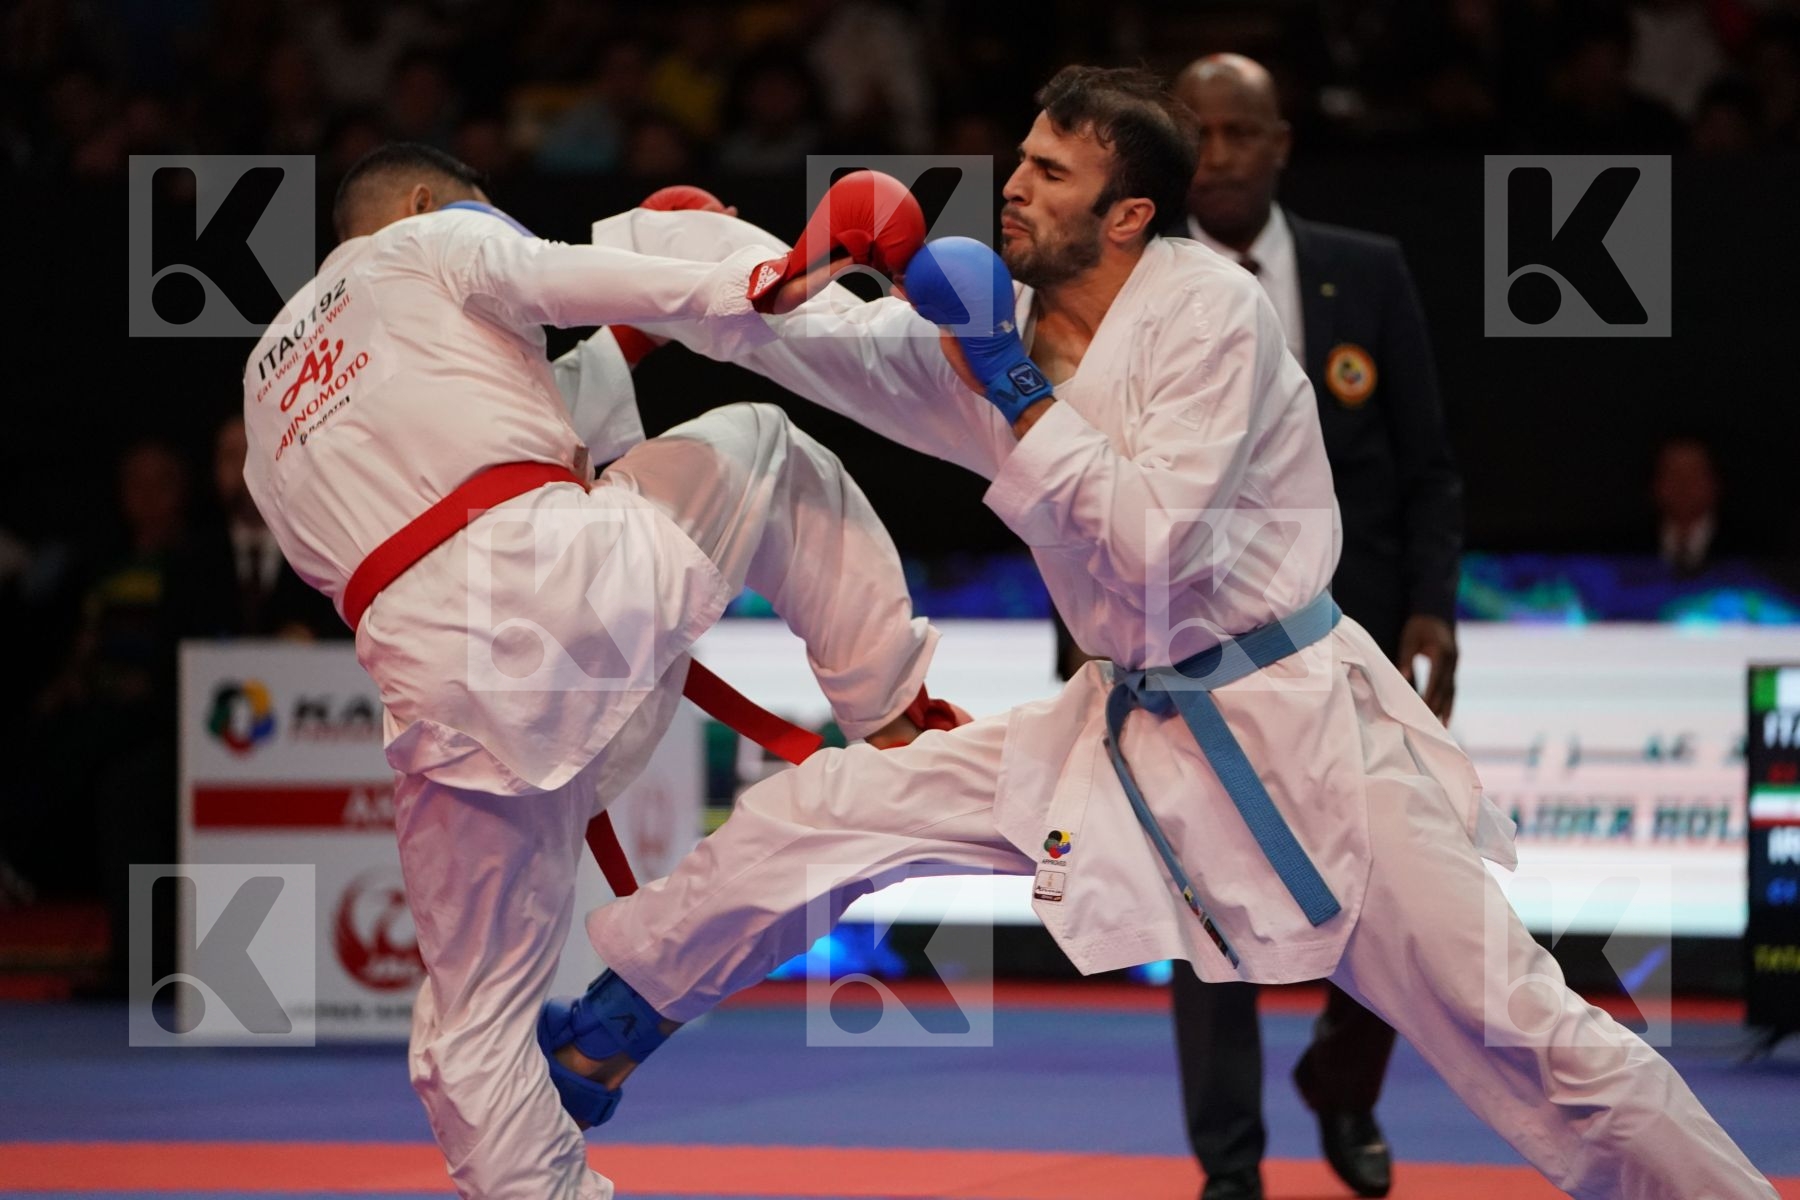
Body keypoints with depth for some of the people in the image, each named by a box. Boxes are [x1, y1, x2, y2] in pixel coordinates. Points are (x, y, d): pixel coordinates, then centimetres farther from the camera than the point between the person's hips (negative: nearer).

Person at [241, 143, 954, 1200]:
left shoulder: (269, 395, 32)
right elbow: (554, 276, -4)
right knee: (758, 448, 23)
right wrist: (740, 284, -11)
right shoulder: (434, 243, 15)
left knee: (478, 1007, 14)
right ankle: (891, 705, 24)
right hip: (561, 565, -4)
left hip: (429, 667, 5)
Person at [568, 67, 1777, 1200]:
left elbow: (1153, 542, -22)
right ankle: (620, 1014, 20)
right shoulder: (992, 327, 2)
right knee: (822, 808, 2)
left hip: (1294, 728, -6)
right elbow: (799, 321, 2)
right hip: (1130, 723, 6)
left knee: (1516, 1030, -9)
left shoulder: (1209, 308, -16)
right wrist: (590, 237, -2)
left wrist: (1013, 392, -20)